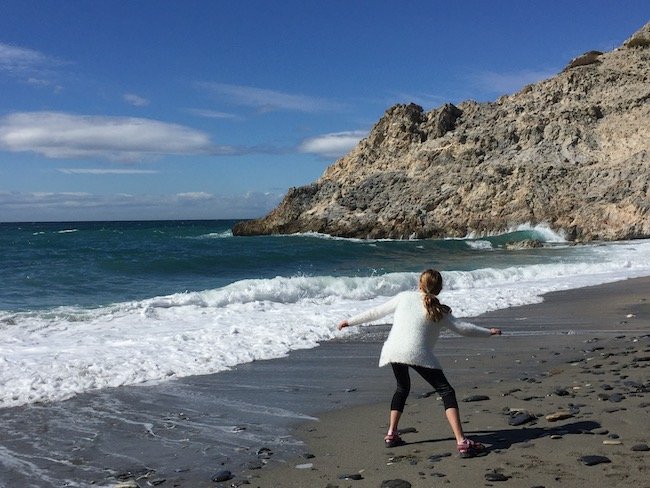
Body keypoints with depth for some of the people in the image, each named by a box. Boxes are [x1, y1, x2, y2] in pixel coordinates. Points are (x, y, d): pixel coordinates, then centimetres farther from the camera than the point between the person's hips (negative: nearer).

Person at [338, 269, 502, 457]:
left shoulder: (404, 297, 16)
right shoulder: (439, 311, 11)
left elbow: (376, 312, 18)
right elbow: (462, 327, 9)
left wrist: (350, 321, 28)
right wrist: (489, 332, 22)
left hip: (392, 350, 4)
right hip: (417, 353, -4)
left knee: (402, 388, 28)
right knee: (446, 392, 2)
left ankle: (391, 434, 26)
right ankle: (462, 442, -9)